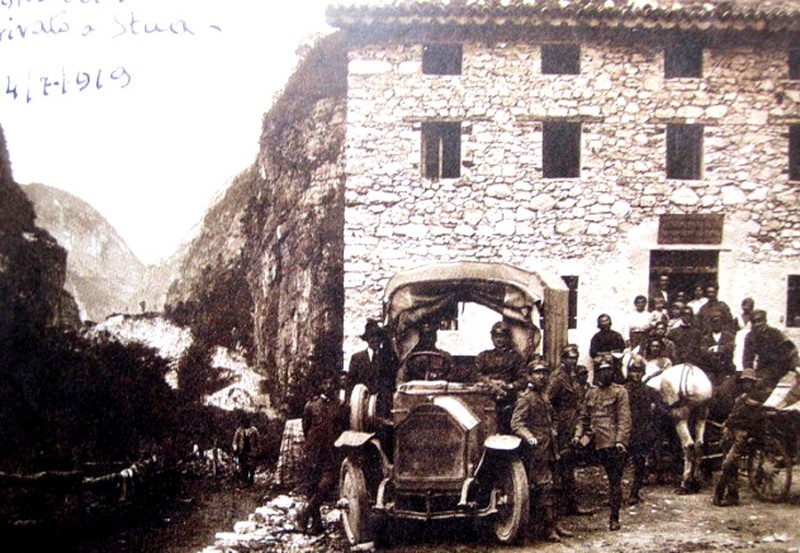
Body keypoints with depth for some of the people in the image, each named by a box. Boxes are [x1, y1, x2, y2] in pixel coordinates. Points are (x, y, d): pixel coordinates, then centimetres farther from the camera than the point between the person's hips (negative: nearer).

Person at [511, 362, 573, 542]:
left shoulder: (544, 396, 18)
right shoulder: (525, 398, -10)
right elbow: (516, 423, -20)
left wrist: (553, 433, 19)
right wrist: (530, 438, -33)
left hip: (548, 451, 9)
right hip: (536, 451, -9)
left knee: (549, 488, 13)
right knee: (543, 487, -8)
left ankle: (554, 525, 20)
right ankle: (548, 528, -3)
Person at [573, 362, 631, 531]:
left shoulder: (619, 392, 0)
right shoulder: (591, 393, 15)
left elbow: (624, 418, -7)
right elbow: (584, 417, 17)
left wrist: (621, 439, -17)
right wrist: (578, 434, 2)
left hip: (615, 443, -5)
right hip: (600, 442, 5)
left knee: (615, 480, -4)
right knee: (612, 479, 13)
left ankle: (614, 517, 0)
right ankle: (614, 509, 22)